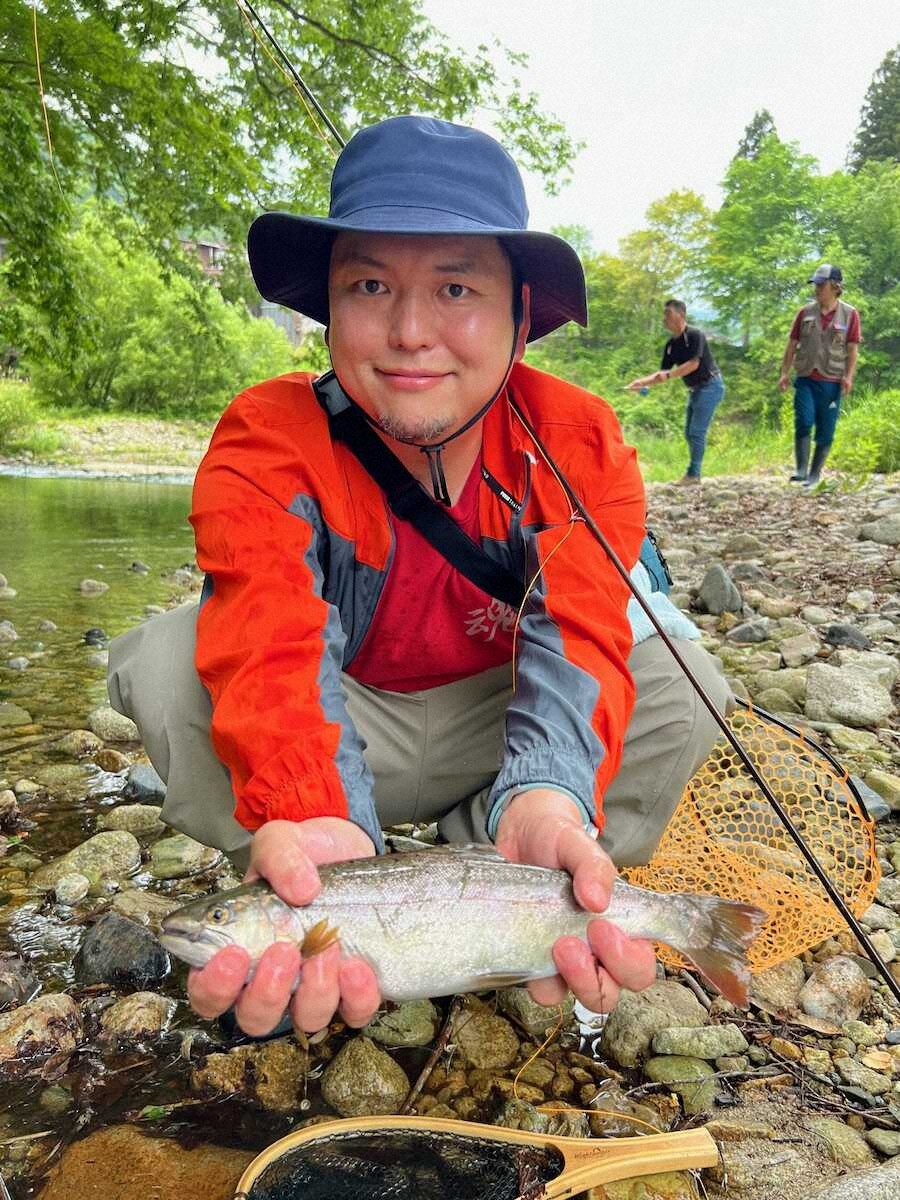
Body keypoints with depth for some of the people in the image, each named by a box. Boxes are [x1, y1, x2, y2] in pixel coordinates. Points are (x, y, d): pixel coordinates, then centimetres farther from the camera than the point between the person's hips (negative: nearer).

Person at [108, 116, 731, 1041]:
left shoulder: (581, 444, -18)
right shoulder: (267, 444, -22)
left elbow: (578, 641, -31)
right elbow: (275, 646, -37)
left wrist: (546, 799, -52)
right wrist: (309, 821, -57)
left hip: (490, 735, 2)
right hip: (338, 730, 0)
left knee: (681, 679, -23)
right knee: (160, 662, -26)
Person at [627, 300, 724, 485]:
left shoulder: (695, 335, -16)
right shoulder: (671, 345, 7)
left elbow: (694, 364, -24)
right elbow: (663, 373, 8)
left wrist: (668, 375, -29)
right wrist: (643, 382, -7)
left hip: (710, 386, -9)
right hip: (695, 389, 9)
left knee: (697, 431, -10)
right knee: (689, 433, 10)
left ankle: (693, 474, -4)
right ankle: (694, 473, 17)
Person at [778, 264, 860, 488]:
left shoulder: (849, 314, 0)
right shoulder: (805, 312, 6)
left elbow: (852, 349, -2)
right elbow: (792, 344, 9)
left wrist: (848, 377, -13)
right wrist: (784, 373, 2)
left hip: (831, 382, -1)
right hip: (805, 379, 1)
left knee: (825, 431, 2)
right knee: (803, 422, -14)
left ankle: (815, 475, 12)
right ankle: (801, 470, -10)